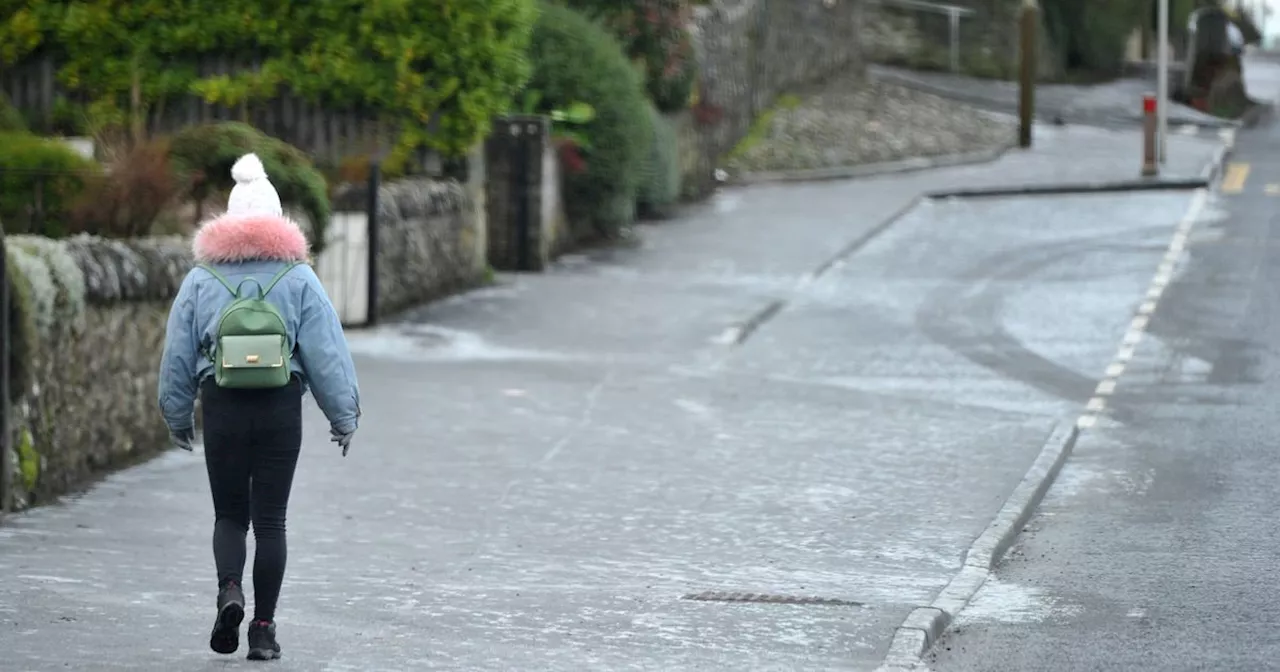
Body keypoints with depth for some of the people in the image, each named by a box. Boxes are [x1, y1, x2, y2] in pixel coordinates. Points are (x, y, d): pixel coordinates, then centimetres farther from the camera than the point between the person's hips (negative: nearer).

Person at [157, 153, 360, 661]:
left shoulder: (201, 278, 3)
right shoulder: (299, 277, 0)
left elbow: (177, 352, 7)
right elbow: (327, 351, 0)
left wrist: (177, 415, 17)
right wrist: (344, 414, 8)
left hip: (221, 406, 0)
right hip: (282, 407, 0)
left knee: (229, 514, 13)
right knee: (270, 519, 6)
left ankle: (229, 589, -15)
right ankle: (263, 627, 5)